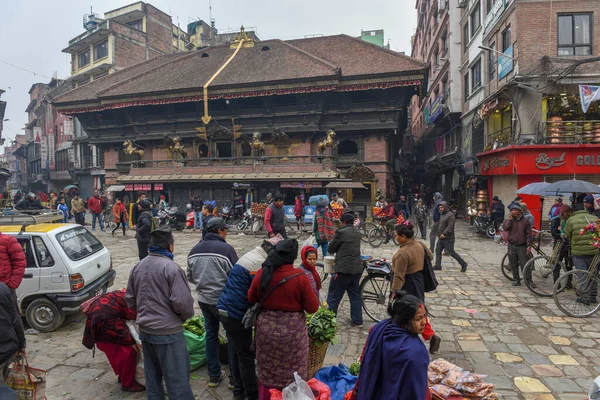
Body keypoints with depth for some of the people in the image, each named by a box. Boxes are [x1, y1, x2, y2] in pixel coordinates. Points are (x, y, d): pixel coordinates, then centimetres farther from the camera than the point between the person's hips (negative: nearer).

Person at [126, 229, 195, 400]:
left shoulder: (137, 267, 5)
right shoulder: (171, 267, -19)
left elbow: (130, 299, 12)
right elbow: (182, 302, -22)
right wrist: (187, 315, -2)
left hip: (145, 331, 7)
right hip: (168, 332, -7)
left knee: (152, 377, 21)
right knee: (177, 380, 3)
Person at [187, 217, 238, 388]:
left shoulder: (194, 250, 1)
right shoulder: (226, 249, -19)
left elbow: (190, 277, 10)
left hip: (204, 299, 6)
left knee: (211, 334, 19)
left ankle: (214, 375, 29)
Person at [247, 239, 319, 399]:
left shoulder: (262, 274, -9)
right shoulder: (300, 277, -19)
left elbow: (251, 299, 6)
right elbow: (313, 308, -12)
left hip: (266, 328, 3)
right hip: (292, 331, -3)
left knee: (268, 372, 22)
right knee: (293, 374, 17)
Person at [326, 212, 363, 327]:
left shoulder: (341, 232, -11)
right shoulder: (358, 233, 10)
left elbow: (330, 249, -3)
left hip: (343, 269, -7)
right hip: (357, 269, 7)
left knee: (334, 296, 4)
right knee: (355, 295, 16)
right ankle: (357, 321, 22)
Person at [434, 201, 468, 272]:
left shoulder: (450, 215, -14)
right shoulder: (442, 215, 15)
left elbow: (450, 227, -23)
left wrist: (444, 234, -27)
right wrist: (439, 233, 12)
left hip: (448, 238, -9)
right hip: (441, 238, 9)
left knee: (451, 252, -4)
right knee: (438, 250, 6)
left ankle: (463, 264, 11)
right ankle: (438, 266, 12)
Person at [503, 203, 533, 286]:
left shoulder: (525, 221, -1)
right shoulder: (509, 220, 7)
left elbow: (528, 234, -2)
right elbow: (505, 228, -11)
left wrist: (529, 246, -8)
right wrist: (510, 219, -14)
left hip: (522, 246, -3)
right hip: (512, 246, 3)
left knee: (525, 265, -3)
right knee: (513, 265, 9)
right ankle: (516, 280, 20)